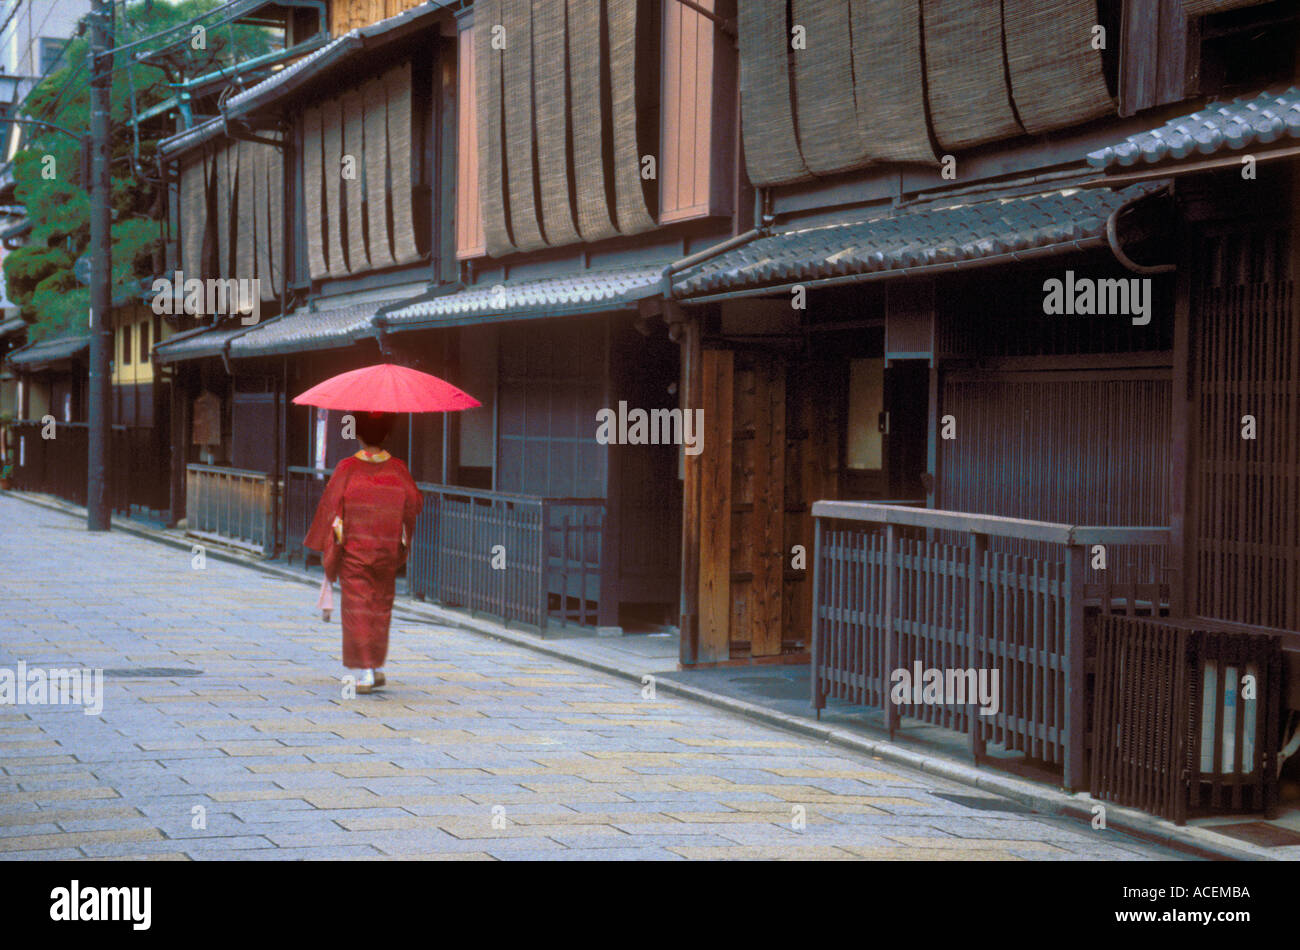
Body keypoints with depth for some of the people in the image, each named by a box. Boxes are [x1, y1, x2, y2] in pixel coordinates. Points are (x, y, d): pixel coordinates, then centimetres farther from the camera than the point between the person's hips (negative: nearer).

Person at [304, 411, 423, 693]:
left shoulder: (347, 469, -8)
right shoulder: (397, 469, -2)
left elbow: (331, 508, -7)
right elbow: (414, 504, -2)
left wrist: (329, 553, -1)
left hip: (353, 551, -2)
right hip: (387, 551, 2)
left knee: (358, 609, 1)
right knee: (381, 607, 15)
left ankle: (365, 672, -6)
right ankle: (378, 668, 20)